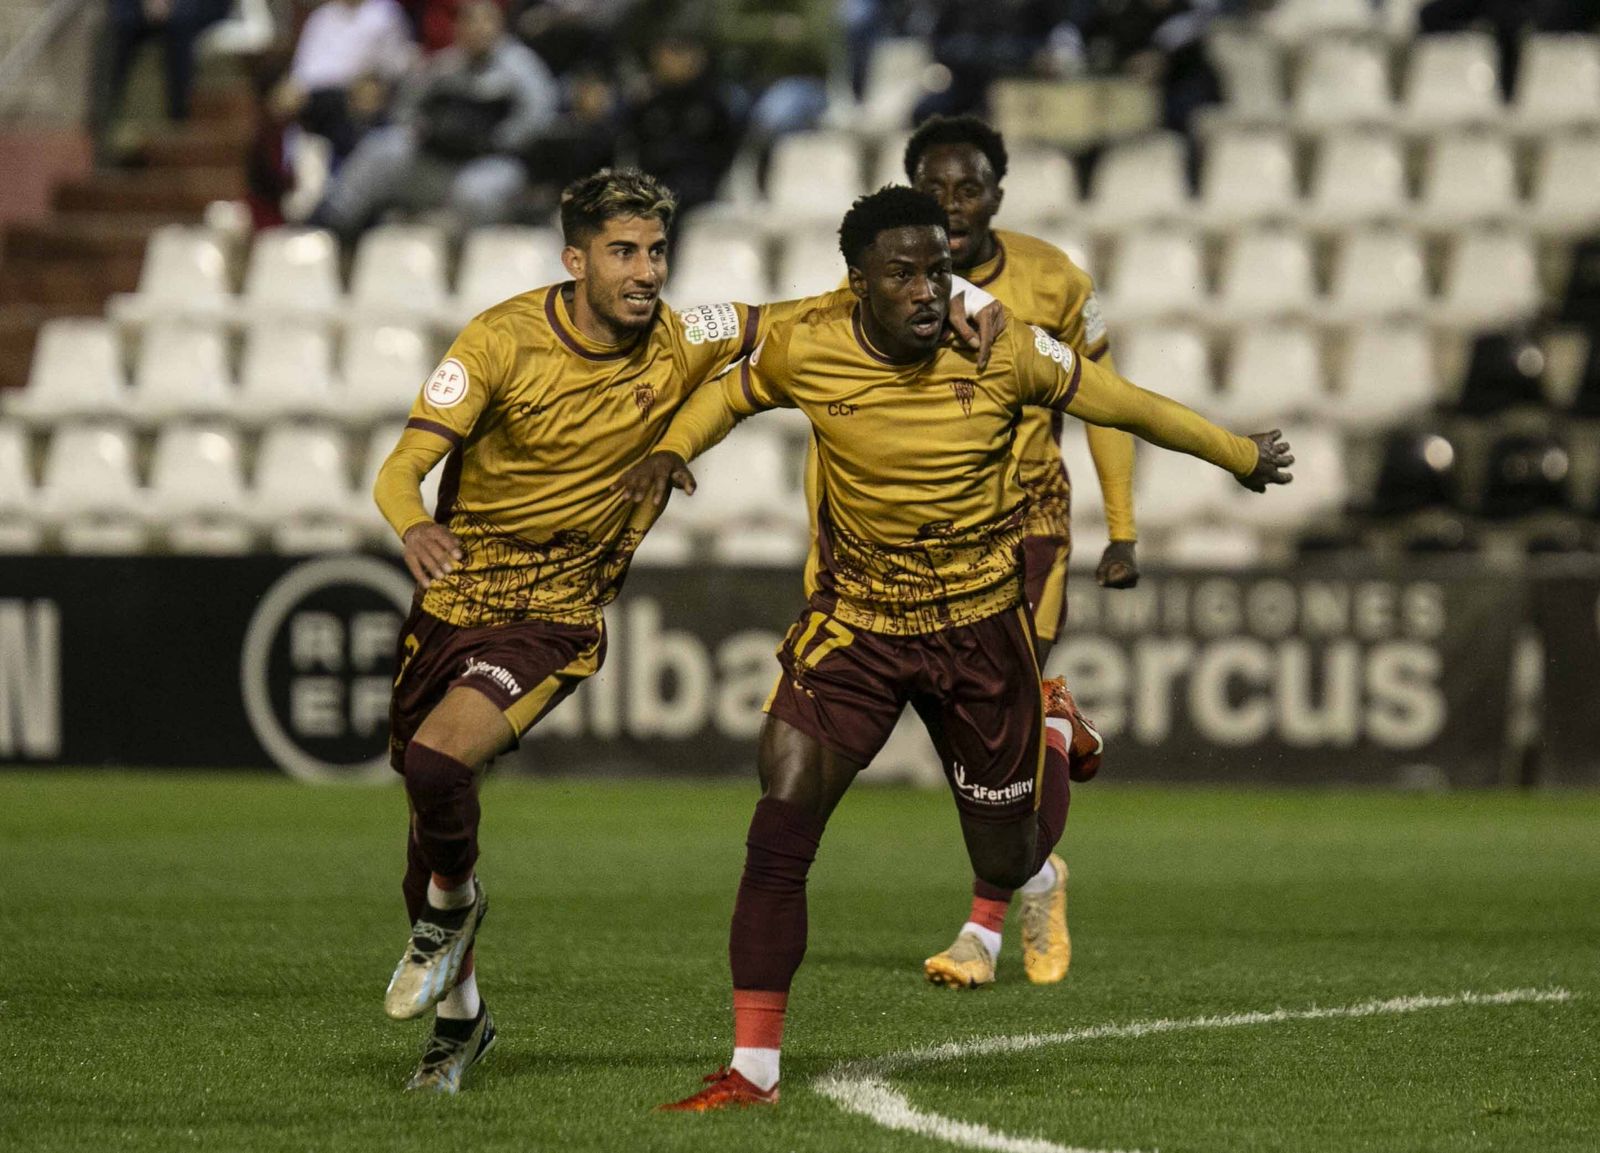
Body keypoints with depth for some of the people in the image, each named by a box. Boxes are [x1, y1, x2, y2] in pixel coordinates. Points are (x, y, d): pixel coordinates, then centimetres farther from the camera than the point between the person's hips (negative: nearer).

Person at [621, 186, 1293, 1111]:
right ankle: (753, 1070, -6)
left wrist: (1239, 456, 11)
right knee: (779, 832, -16)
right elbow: (734, 392, 10)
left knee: (1010, 863, 12)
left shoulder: (1000, 350, -17)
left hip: (980, 624, 0)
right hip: (855, 617, 0)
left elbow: (1122, 404, -1)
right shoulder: (805, 347, -14)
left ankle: (1054, 730, 48)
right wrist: (673, 450, -10)